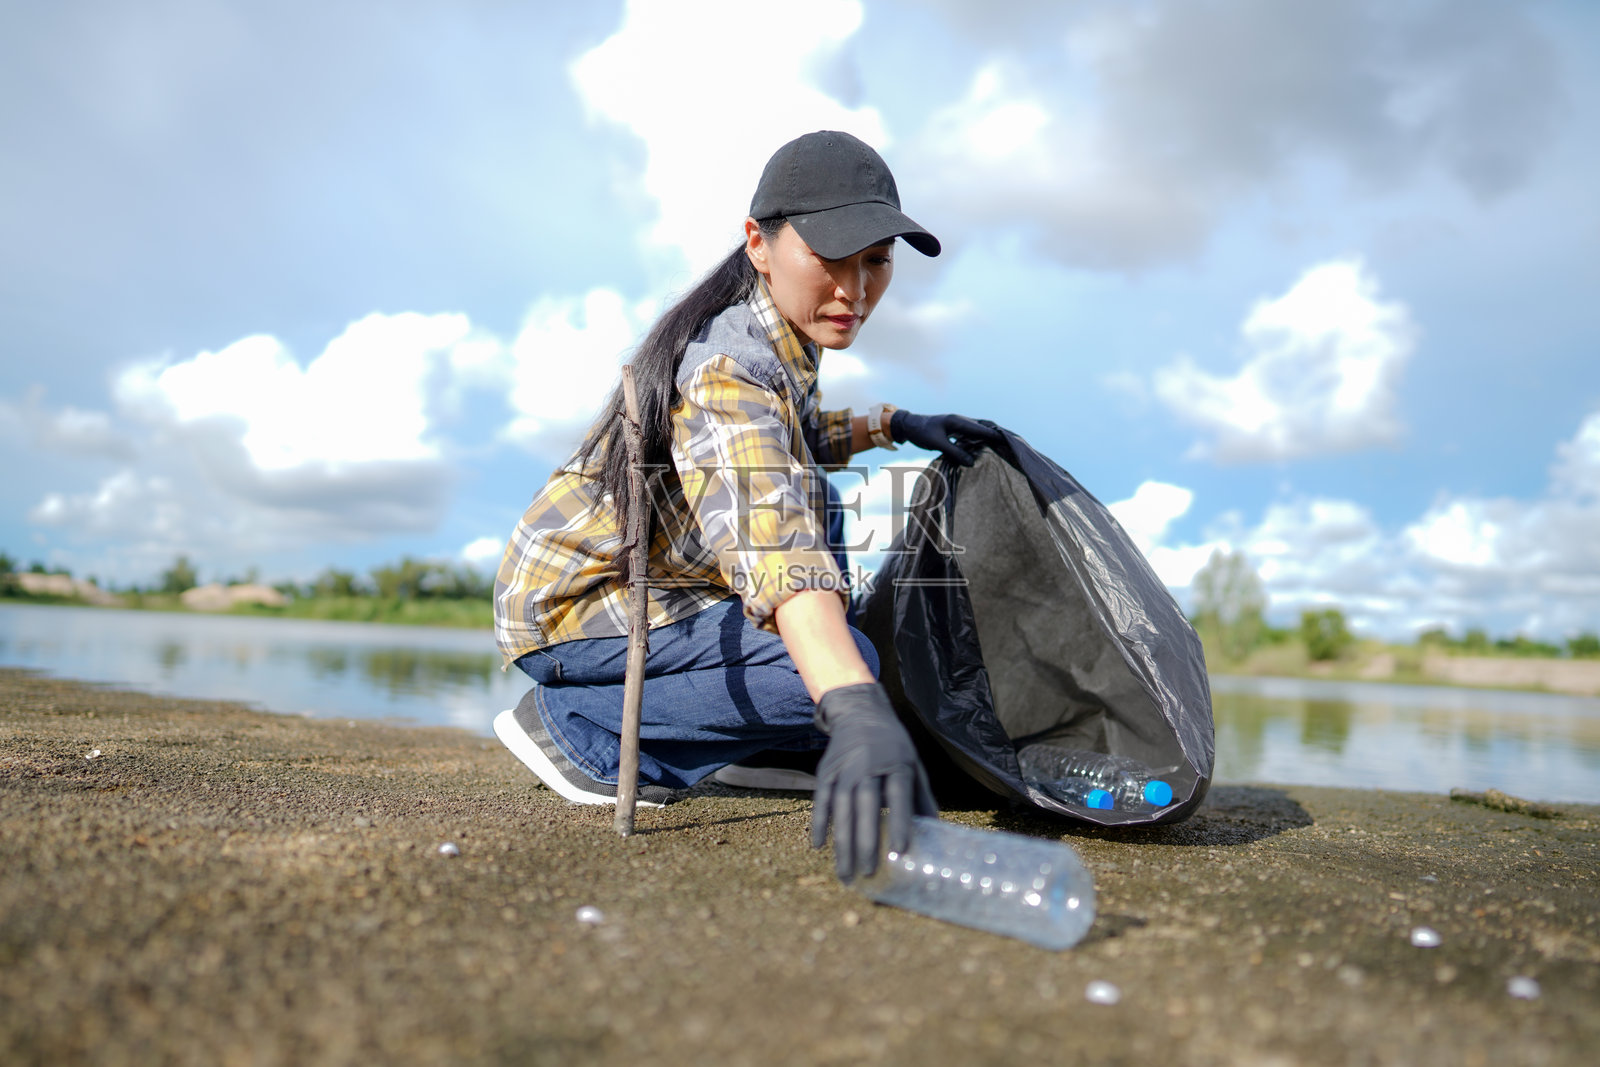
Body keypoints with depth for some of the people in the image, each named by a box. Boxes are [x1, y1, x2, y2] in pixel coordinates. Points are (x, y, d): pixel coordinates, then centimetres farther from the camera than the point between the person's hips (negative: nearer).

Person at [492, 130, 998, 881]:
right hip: (572, 607, -9)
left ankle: (749, 747, 10)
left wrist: (891, 424, 8)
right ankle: (573, 721, -10)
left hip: (652, 580, 9)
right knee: (843, 667, -22)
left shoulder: (774, 340, -1)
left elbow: (788, 441, 22)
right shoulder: (728, 371, -29)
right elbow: (777, 548, -46)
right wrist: (857, 712, -60)